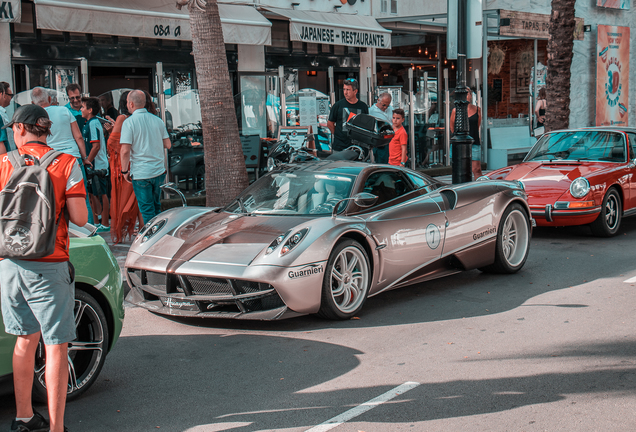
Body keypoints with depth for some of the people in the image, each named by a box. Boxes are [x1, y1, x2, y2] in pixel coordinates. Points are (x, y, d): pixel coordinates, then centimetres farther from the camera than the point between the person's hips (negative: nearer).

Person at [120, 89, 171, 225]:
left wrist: (125, 171, -5)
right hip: (159, 171, 5)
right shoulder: (157, 120, 4)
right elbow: (167, 144, 7)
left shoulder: (129, 122, -11)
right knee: (156, 206, 19)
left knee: (147, 210, 3)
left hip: (141, 173, -5)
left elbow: (125, 150, -16)